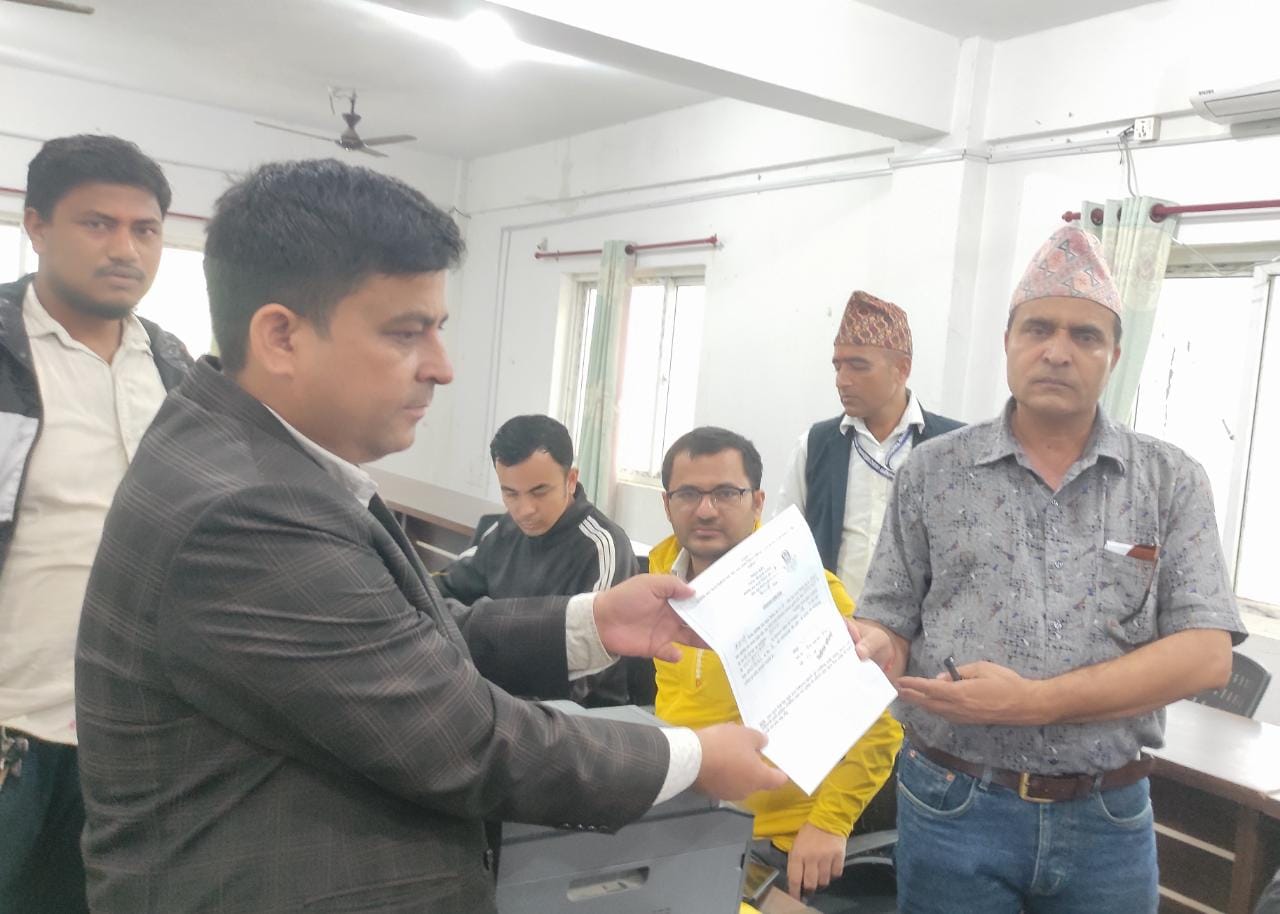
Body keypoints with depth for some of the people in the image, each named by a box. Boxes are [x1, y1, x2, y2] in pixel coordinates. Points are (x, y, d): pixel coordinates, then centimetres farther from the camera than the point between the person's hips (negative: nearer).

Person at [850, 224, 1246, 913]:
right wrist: (870, 648, -22)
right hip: (952, 807, 0)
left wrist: (1035, 700, -19)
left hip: (1107, 819, 1)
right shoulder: (932, 473, 1)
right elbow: (891, 626, 2)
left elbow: (1206, 654, -8)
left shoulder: (1171, 482, 1)